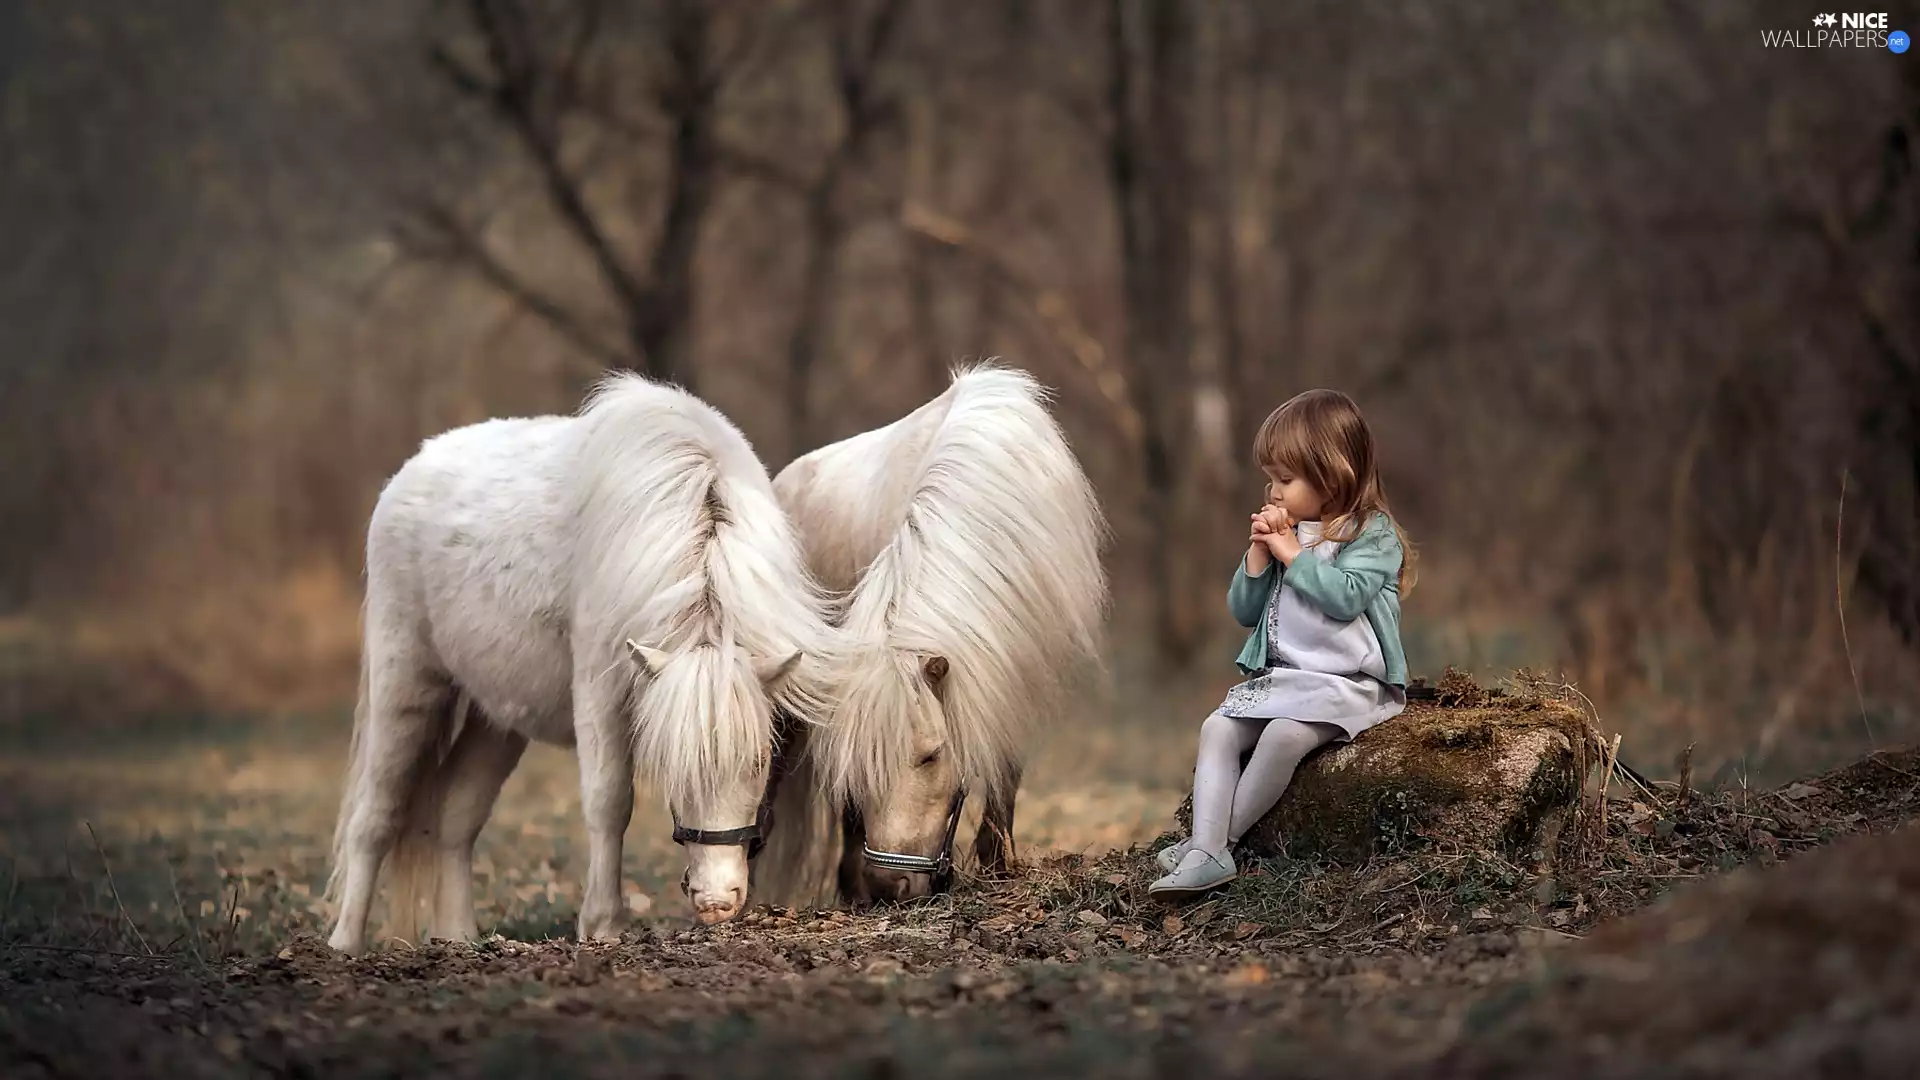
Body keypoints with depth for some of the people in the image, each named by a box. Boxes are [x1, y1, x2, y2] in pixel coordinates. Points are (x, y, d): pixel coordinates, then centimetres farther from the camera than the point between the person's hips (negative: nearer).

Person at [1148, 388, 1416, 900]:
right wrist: (1258, 554, -2)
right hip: (1279, 675, 8)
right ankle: (1206, 853, -27)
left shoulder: (1373, 534, -5)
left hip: (1348, 681, -8)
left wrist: (1292, 554, -13)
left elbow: (1344, 597, -22)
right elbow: (1243, 611, 13)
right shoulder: (1284, 532, 15)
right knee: (1218, 728, -14)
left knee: (1284, 734, -32)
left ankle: (1215, 840, -21)